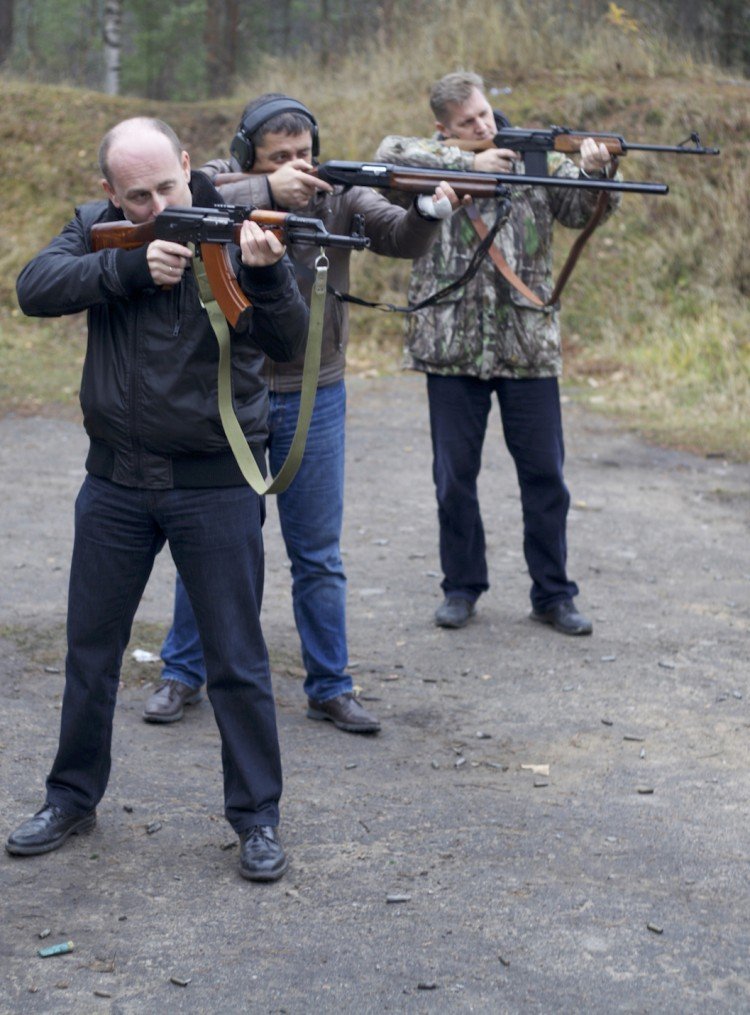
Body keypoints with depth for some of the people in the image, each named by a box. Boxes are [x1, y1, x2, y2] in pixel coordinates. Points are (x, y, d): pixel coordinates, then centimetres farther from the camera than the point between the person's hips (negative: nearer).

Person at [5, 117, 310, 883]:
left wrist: (265, 276, -40)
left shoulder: (236, 234, -9)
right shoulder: (98, 230, 1)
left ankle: (256, 818, 17)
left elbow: (287, 344, -20)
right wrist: (131, 267, -26)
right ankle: (73, 798, 31)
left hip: (216, 483, -3)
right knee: (91, 648, 14)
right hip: (116, 481, 3)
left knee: (236, 661, 3)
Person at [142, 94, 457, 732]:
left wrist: (430, 210, -33)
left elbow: (403, 240, -12)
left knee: (319, 555, 8)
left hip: (313, 398, 1)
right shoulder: (220, 180, -5)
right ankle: (184, 675, 26)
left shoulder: (337, 193, -2)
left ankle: (330, 687, 19)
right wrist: (267, 190, -34)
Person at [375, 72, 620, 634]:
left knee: (545, 474, 5)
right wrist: (468, 161, -18)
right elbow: (390, 152, -16)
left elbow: (584, 210, -4)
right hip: (452, 344, -1)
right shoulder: (435, 158, 3)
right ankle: (462, 588, 22)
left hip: (528, 344, 1)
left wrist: (594, 172, -25)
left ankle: (553, 594, 17)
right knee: (454, 475, 8)